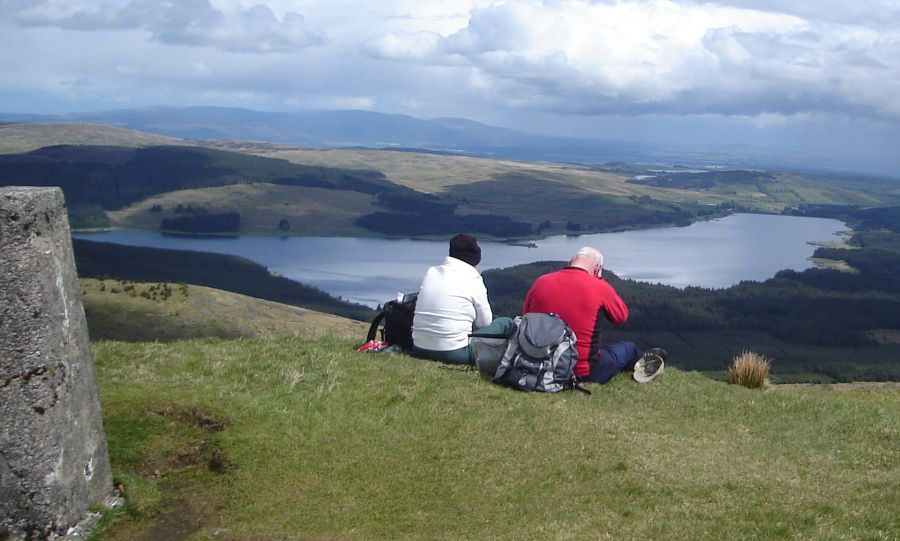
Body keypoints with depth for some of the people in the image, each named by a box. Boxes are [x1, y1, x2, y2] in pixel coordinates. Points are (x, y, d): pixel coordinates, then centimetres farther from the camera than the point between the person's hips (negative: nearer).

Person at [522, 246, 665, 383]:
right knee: (629, 348, 24)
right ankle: (644, 364, 54)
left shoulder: (540, 283, -5)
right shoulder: (599, 287, -14)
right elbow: (622, 316, 5)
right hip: (585, 373, -4)